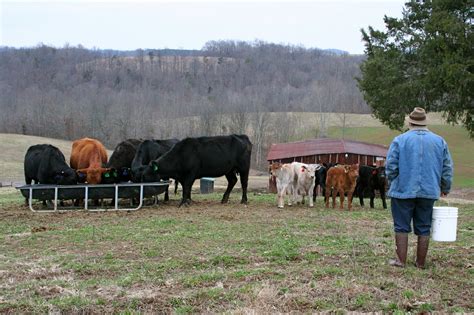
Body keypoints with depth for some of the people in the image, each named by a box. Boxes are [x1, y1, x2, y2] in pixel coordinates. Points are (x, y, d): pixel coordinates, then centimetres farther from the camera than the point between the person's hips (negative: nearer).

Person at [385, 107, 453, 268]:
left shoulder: (400, 140, -5)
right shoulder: (440, 141, 5)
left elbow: (390, 167, -6)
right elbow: (447, 169, 8)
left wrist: (393, 183, 12)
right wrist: (445, 188, 20)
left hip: (403, 190, -2)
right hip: (429, 192, 3)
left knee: (402, 227, 6)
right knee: (424, 229, 9)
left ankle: (401, 260, 6)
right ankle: (420, 263, 13)